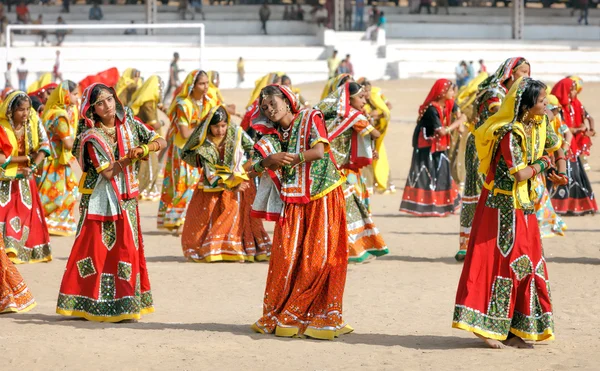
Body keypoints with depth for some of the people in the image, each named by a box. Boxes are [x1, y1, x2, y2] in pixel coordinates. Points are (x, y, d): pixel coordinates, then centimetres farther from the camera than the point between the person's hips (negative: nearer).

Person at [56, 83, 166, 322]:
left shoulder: (129, 124, 2)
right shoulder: (91, 137, -11)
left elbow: (160, 142, 2)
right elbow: (108, 172, -18)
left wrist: (144, 148, -16)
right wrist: (131, 157, -17)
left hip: (126, 200, 4)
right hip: (100, 201, -4)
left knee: (127, 249, 3)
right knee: (95, 251, -3)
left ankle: (125, 304, 9)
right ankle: (88, 304, 4)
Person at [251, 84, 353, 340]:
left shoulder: (310, 119, 0)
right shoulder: (273, 137, 13)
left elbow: (319, 150, -16)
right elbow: (256, 166, -3)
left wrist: (287, 159, -16)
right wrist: (269, 160, -25)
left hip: (322, 199, -4)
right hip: (293, 203, 4)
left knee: (319, 257, -6)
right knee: (285, 259, -3)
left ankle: (320, 316, -1)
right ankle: (278, 316, 5)